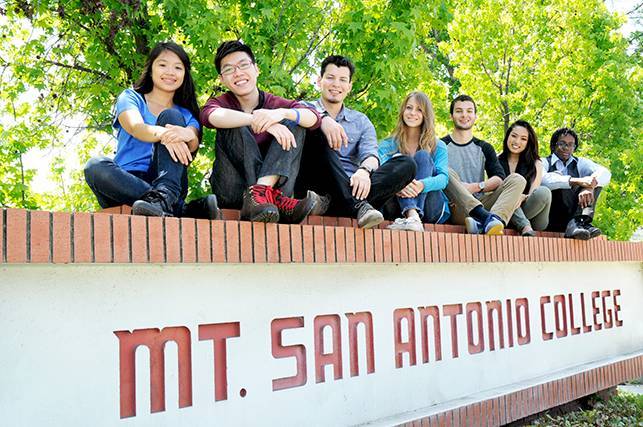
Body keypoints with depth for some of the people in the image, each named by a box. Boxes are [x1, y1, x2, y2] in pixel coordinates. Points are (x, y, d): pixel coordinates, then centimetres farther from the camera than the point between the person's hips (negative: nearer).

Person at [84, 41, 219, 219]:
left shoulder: (186, 115, 19)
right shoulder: (131, 97, 14)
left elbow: (193, 144, -5)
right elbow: (136, 128, -11)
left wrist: (187, 135, -32)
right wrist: (162, 134, -35)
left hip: (168, 183, 1)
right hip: (126, 181, 0)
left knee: (171, 116, -14)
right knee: (95, 166, -32)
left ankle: (164, 196, -39)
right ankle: (181, 209, -41)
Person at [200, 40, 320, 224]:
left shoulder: (275, 103, 8)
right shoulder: (221, 103, 4)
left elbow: (314, 119, -12)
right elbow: (211, 116, -24)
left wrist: (281, 113, -32)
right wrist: (258, 120, -37)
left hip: (275, 185, 1)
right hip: (232, 193, -1)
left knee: (294, 124, -10)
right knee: (234, 126, -18)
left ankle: (262, 191, -32)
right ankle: (272, 197, -34)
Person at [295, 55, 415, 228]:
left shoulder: (361, 121, 23)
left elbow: (370, 154, 4)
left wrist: (364, 170, -21)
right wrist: (323, 118, -30)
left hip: (349, 188, 3)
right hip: (315, 187, -3)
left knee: (407, 164, -13)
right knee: (316, 131, -25)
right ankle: (357, 206, -39)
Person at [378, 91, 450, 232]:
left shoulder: (438, 146, 13)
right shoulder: (388, 145, 13)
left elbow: (443, 178, -5)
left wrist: (422, 185, -29)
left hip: (433, 211, 0)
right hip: (400, 208, 0)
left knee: (422, 156, -17)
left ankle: (415, 218, -42)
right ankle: (412, 216, -46)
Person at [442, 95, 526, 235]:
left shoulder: (484, 148, 20)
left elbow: (499, 178, 5)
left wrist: (475, 187, -13)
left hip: (480, 204, 3)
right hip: (455, 210, -3)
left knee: (517, 179, -14)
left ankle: (482, 223, -45)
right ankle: (486, 217, -47)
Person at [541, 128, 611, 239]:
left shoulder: (580, 163, 16)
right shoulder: (544, 163, 4)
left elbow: (605, 173, -4)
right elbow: (542, 180, -22)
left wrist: (590, 186, -25)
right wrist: (577, 181, -30)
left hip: (572, 216, 4)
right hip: (551, 220, -3)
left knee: (596, 180, -9)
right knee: (558, 176, -22)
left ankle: (581, 221, -33)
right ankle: (576, 224, -37)